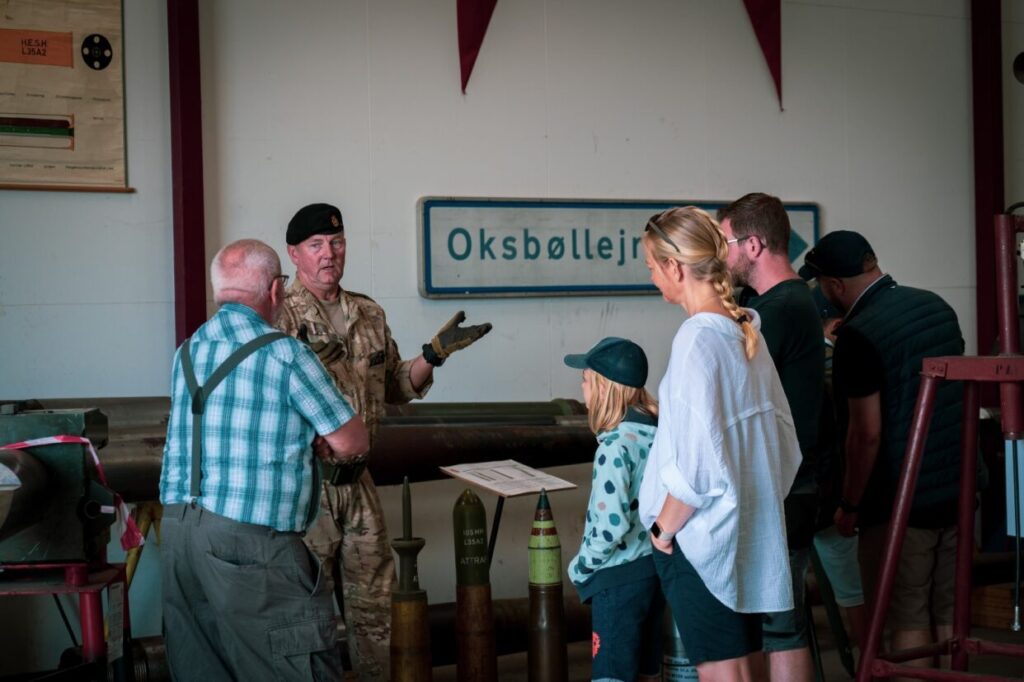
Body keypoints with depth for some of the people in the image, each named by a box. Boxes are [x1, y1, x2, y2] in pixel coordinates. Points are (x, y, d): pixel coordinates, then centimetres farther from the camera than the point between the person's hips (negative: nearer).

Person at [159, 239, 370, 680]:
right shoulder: (285, 354, -8)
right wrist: (326, 443, 19)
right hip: (248, 541, -7)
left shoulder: (187, 354, 12)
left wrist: (304, 438, 18)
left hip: (177, 531, 7)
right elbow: (352, 444, -2)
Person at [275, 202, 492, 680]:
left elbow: (394, 389, 17)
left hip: (356, 478, 6)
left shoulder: (369, 315, 10)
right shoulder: (280, 317, -9)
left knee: (373, 600, 15)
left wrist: (434, 354, 4)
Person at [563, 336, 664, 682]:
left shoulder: (616, 445, -20)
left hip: (620, 577, -8)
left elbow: (612, 525, -24)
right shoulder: (659, 431, 3)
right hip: (654, 566, 8)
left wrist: (580, 566, -10)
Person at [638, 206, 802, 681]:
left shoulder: (697, 339, -19)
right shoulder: (747, 331, 6)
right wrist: (757, 505, 17)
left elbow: (696, 464, -23)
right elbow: (783, 439, 12)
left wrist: (664, 529, -10)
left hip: (703, 540, -8)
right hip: (751, 534, 8)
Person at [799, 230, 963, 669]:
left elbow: (866, 434, -18)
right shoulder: (936, 305, 5)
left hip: (899, 502, -7)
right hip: (956, 492, 7)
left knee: (908, 619, 3)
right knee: (950, 614, 15)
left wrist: (849, 506, -8)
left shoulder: (858, 335, -18)